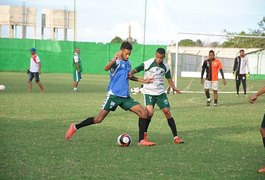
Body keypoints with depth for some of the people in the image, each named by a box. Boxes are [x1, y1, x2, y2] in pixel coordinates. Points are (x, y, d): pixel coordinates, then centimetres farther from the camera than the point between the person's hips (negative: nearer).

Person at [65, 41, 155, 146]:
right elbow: (106, 68, -32)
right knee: (99, 119, -8)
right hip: (113, 95, -7)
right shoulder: (116, 61, -9)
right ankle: (75, 127, 10)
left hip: (125, 97, 7)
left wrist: (143, 81, 32)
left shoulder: (128, 63, 14)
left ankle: (141, 140, -3)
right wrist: (114, 59, -49)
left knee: (144, 113, -6)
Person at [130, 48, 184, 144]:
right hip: (149, 92, -4)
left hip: (160, 92, 4)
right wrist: (130, 75, -29)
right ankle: (144, 134, 3)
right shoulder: (147, 64, -11)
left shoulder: (165, 67, 1)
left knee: (167, 111, -5)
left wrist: (174, 88, -8)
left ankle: (176, 137, 0)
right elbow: (134, 70, -7)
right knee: (150, 112, -21)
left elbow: (169, 79, 11)